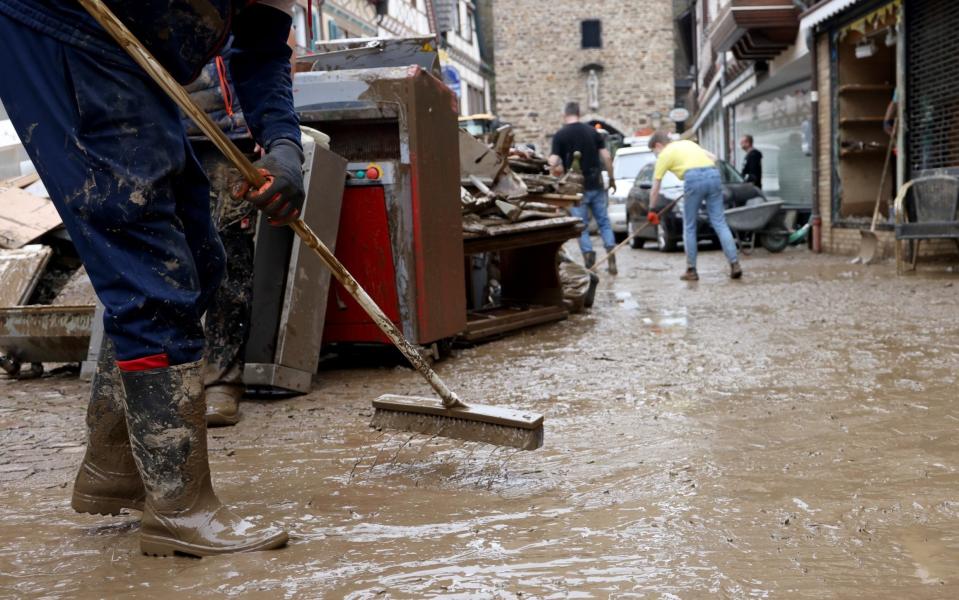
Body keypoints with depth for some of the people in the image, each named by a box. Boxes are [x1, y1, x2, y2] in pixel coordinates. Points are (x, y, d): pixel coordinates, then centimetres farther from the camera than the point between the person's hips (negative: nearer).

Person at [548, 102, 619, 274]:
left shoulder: (560, 135, -6)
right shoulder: (592, 131, 3)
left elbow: (553, 163, -14)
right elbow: (606, 157, 0)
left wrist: (558, 171, 7)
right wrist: (612, 178, 11)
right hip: (596, 184, 3)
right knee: (604, 222, 13)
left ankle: (589, 262, -1)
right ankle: (611, 257, 4)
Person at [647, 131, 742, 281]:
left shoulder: (664, 155, 15)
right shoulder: (687, 143, 31)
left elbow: (655, 188, 17)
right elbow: (713, 157, 26)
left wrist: (652, 210, 27)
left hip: (693, 179, -5)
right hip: (713, 174, 5)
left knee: (689, 227, 7)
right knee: (719, 223, 5)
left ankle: (691, 270, 9)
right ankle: (735, 264, -4)